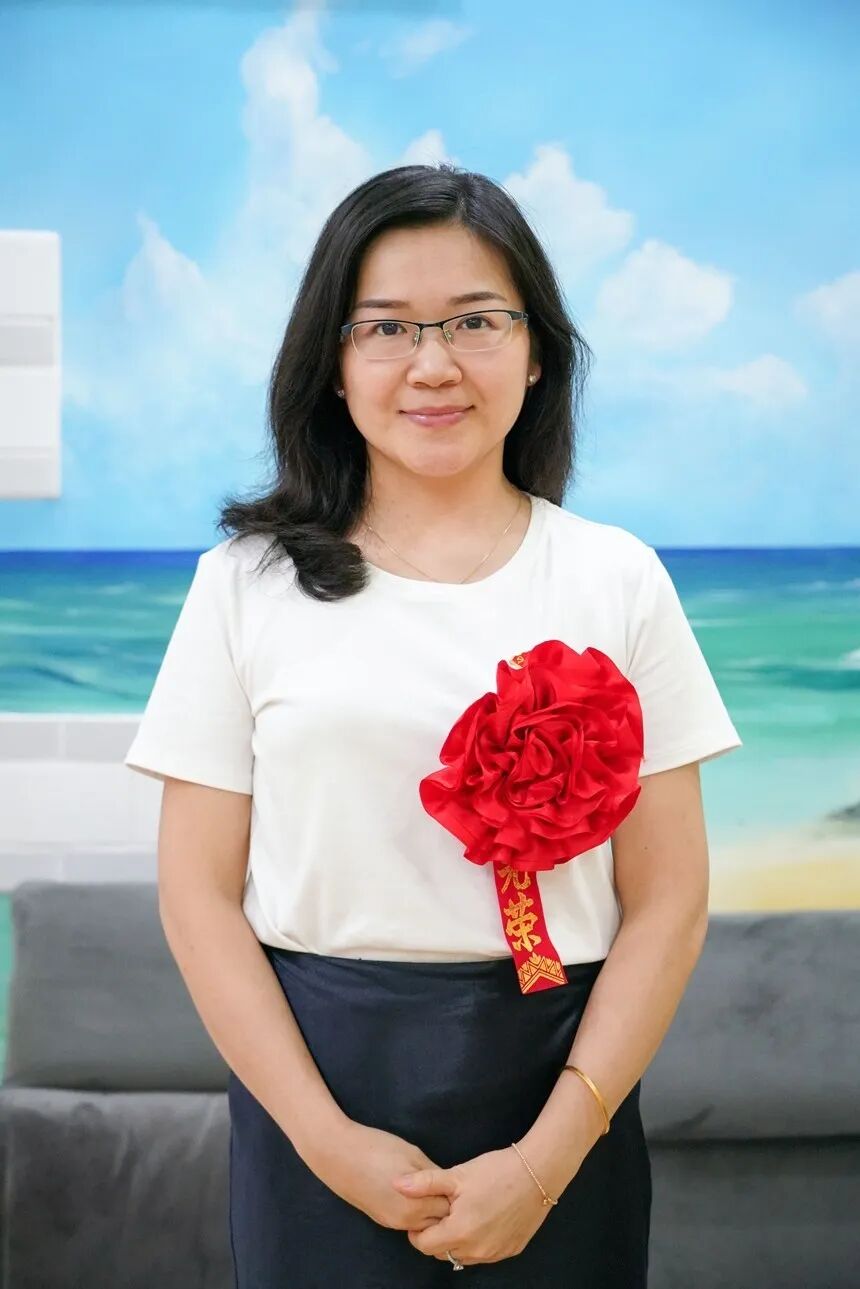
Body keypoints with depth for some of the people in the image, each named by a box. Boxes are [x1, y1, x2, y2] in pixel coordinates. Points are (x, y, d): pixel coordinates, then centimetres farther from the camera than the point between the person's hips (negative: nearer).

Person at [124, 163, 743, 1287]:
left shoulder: (617, 580, -1)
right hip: (313, 1075, 0)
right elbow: (200, 892, -2)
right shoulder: (248, 583, -1)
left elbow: (668, 901, -3)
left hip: (554, 1079, 1)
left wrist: (551, 1153, -11)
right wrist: (326, 1138, -10)